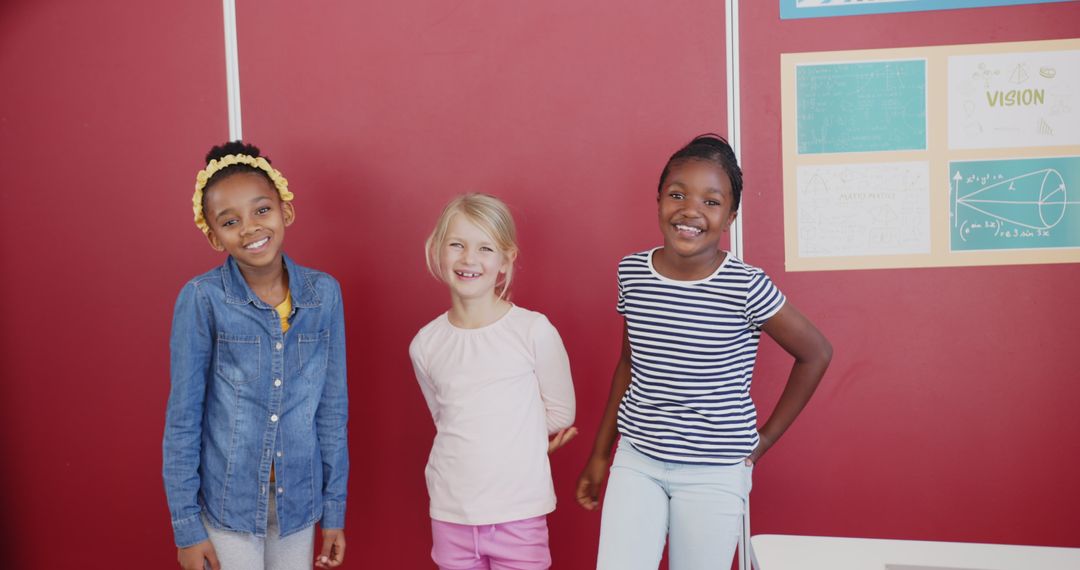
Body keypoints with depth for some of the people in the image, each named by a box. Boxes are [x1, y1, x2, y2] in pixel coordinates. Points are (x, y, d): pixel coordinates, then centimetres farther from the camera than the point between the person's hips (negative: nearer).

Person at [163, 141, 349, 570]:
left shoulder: (324, 293, -7)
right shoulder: (201, 299, -14)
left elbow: (333, 410, 0)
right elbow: (182, 419, -7)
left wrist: (334, 510, 4)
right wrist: (186, 526, -4)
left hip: (298, 499, 2)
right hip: (227, 501, -2)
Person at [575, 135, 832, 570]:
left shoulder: (747, 287, -14)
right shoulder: (632, 273, -3)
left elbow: (816, 354, -2)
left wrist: (766, 438, 0)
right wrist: (600, 453, 14)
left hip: (715, 472, -3)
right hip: (637, 459, 3)